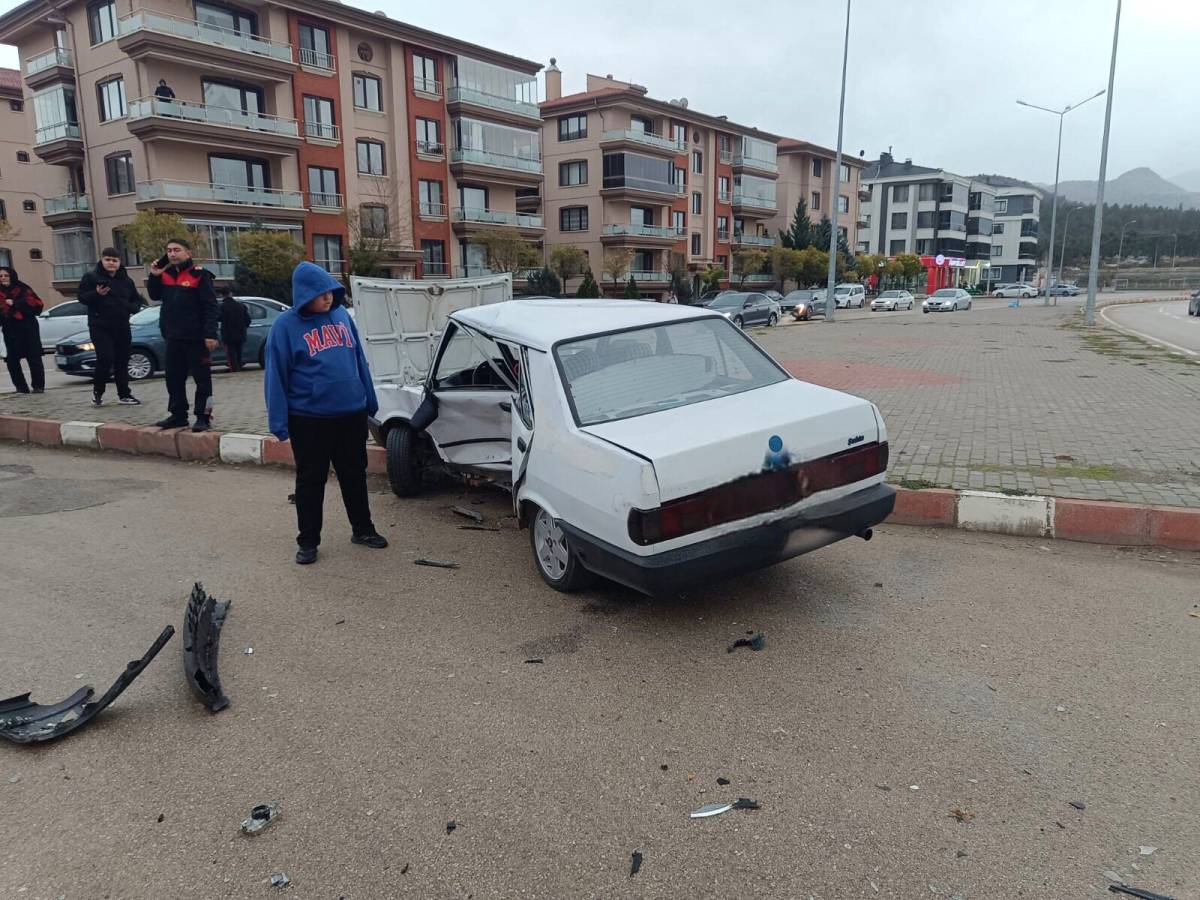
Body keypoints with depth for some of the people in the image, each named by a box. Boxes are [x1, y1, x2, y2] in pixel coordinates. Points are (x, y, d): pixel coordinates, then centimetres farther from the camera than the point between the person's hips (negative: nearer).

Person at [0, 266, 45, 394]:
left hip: (27, 329, -4)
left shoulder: (23, 289, -1)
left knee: (34, 358, -1)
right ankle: (21, 387, 8)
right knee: (12, 360, 0)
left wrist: (15, 303, -16)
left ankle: (38, 386, 7)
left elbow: (36, 303, -12)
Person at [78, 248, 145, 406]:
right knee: (105, 359, -14)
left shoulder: (126, 280, 12)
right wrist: (96, 294, -23)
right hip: (100, 327, -4)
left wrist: (131, 307, -6)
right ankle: (97, 390, 8)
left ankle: (124, 394, 15)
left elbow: (137, 301, 16)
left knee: (122, 361, 7)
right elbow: (82, 297, -4)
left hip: (122, 327, 5)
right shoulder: (91, 277, -2)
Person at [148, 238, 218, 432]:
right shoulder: (166, 274, 11)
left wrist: (210, 334, -19)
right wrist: (154, 276, 2)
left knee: (202, 378, 0)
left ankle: (203, 417, 4)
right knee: (174, 378, 11)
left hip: (196, 337, -7)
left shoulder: (199, 275, -8)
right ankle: (178, 415, 21)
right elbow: (155, 296, 18)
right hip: (173, 337, 7)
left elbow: (210, 306, -12)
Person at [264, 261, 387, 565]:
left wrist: (370, 400, 14)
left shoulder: (342, 315, 4)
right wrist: (279, 421, -9)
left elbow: (359, 359, 12)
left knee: (355, 474, 16)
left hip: (352, 414, 4)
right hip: (308, 418, -4)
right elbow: (276, 376, -7)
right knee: (311, 481, 8)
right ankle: (308, 541, 21)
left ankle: (362, 529, 31)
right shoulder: (286, 326, -9)